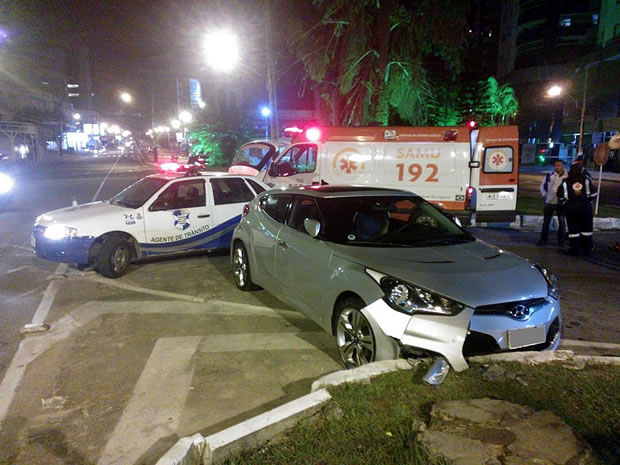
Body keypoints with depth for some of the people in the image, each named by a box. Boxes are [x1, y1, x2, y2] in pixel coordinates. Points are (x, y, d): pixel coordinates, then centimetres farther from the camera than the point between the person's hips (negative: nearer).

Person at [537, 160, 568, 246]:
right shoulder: (549, 175, 1)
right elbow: (542, 186, 12)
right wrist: (545, 195, 4)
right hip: (549, 202, 1)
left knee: (562, 222, 5)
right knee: (546, 222, 5)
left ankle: (561, 240, 18)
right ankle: (543, 239, 13)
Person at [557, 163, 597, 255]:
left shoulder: (565, 182, -3)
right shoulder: (587, 180, -1)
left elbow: (560, 196, -3)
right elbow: (593, 194, 0)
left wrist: (566, 203, 12)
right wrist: (588, 201, 16)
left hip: (571, 209, -1)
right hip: (585, 208, 1)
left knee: (573, 229, 5)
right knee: (586, 229, 11)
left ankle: (575, 249, 5)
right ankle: (587, 249, 17)